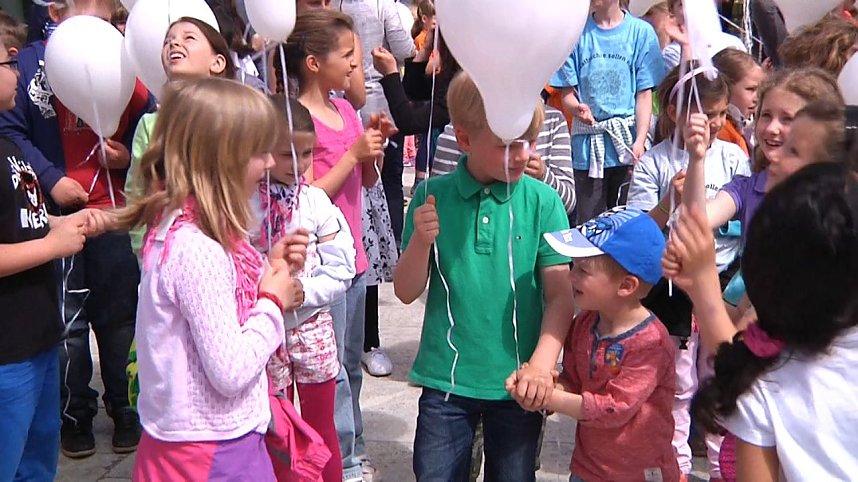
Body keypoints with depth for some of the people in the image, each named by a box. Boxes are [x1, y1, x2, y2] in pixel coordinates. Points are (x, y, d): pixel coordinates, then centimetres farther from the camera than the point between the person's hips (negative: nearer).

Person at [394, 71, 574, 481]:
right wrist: (421, 240, -20)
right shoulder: (433, 196, -6)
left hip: (517, 380, 0)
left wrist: (541, 363, -19)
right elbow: (407, 292, -3)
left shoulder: (542, 201, -8)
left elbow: (561, 294, -7)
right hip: (446, 377, 0)